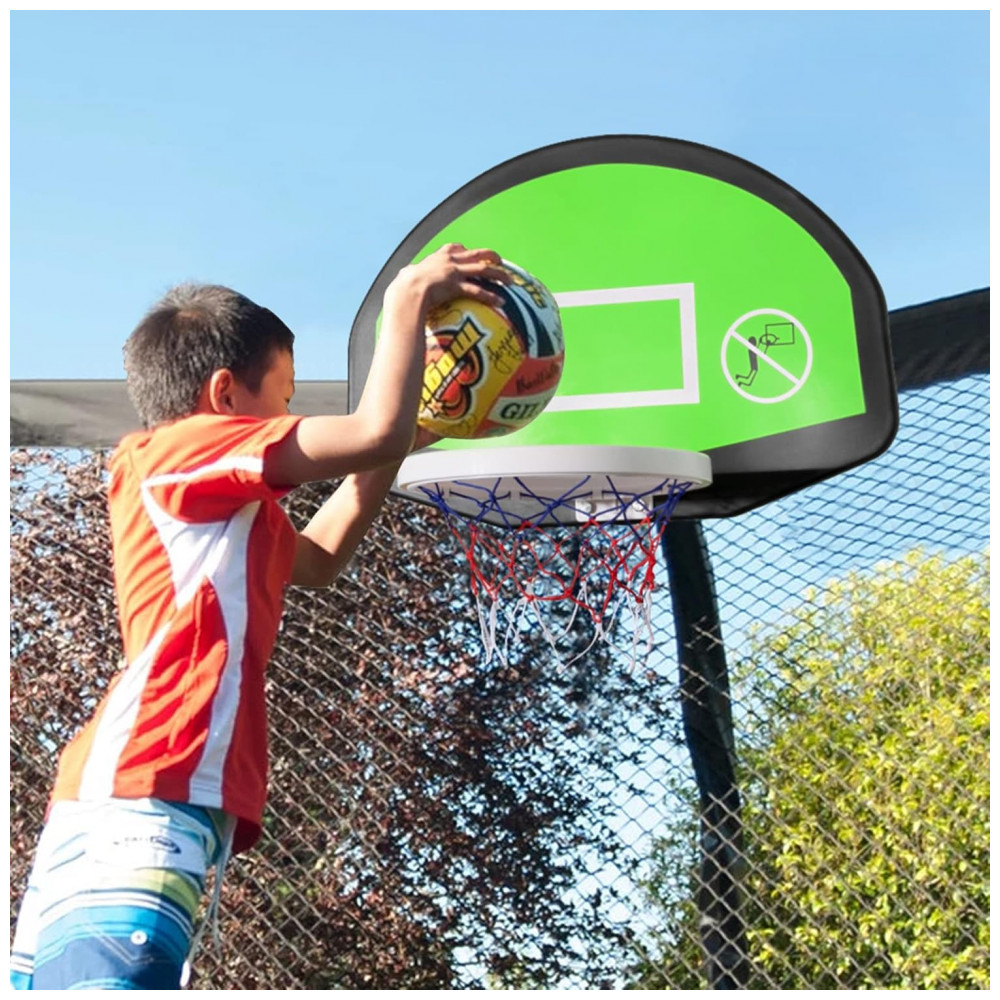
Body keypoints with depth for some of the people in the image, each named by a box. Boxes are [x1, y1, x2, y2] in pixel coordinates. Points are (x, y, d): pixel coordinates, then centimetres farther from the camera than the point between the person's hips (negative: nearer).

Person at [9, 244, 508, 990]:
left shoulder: (211, 510, 29)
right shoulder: (183, 448, 3)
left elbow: (317, 559, 40)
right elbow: (375, 431, -7)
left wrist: (404, 440, 33)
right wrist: (409, 297, 7)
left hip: (134, 811, 10)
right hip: (136, 805, -10)